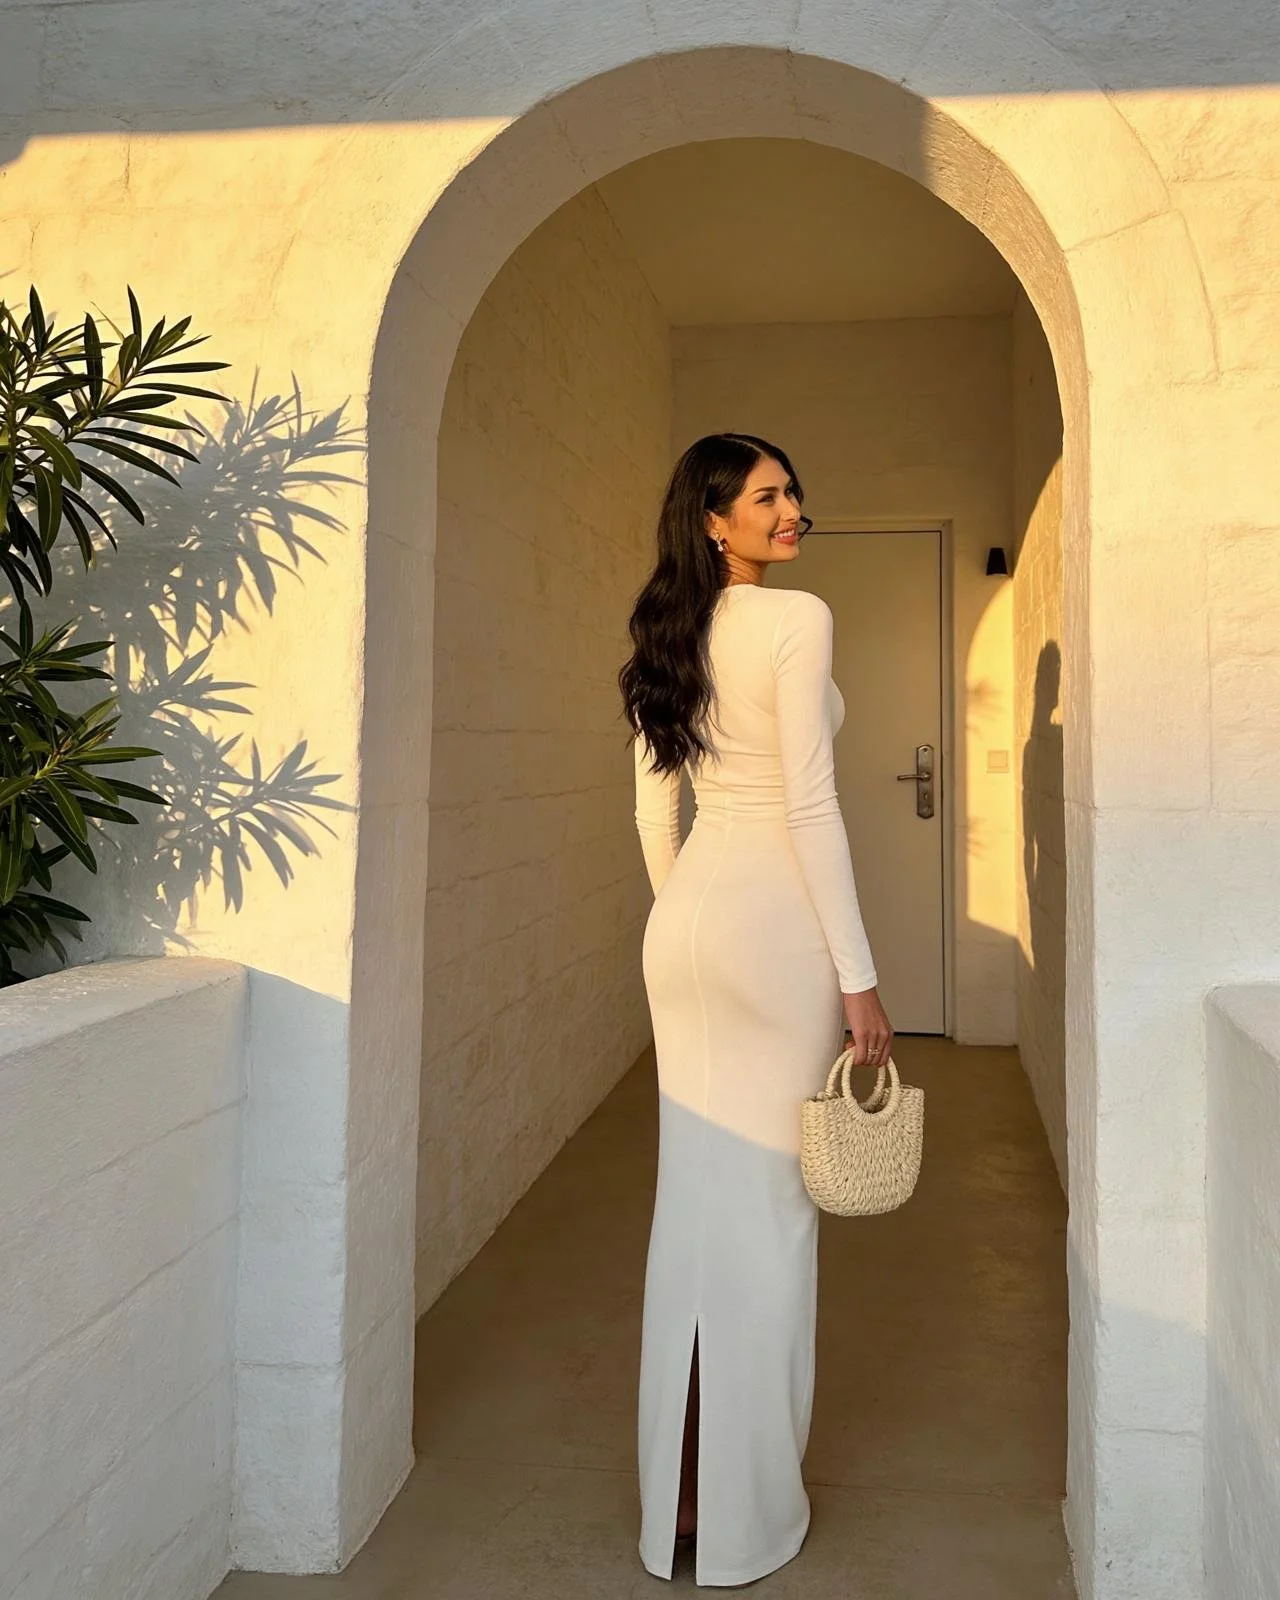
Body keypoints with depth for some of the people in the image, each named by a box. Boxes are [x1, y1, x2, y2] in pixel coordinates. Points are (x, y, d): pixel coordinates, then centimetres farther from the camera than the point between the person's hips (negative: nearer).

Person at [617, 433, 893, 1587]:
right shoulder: (799, 618, -9)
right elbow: (810, 802, -15)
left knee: (693, 1205, 13)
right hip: (774, 917, -7)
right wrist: (857, 973, -13)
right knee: (770, 1211, 5)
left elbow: (652, 810, 13)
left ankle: (676, 1501, 25)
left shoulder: (667, 636, 12)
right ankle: (748, 1516, 19)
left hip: (687, 923, 7)